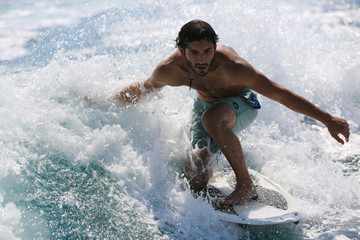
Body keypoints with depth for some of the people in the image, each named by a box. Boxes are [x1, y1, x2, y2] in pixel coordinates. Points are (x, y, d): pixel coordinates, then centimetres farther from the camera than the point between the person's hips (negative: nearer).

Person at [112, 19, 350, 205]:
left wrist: (328, 119, -31)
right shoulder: (168, 71, -27)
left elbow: (281, 95, -33)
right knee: (197, 181, -9)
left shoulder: (231, 66, -37)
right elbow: (141, 90, -3)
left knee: (212, 118, -40)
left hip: (241, 103, -3)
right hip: (206, 104, 3)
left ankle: (246, 185, -23)